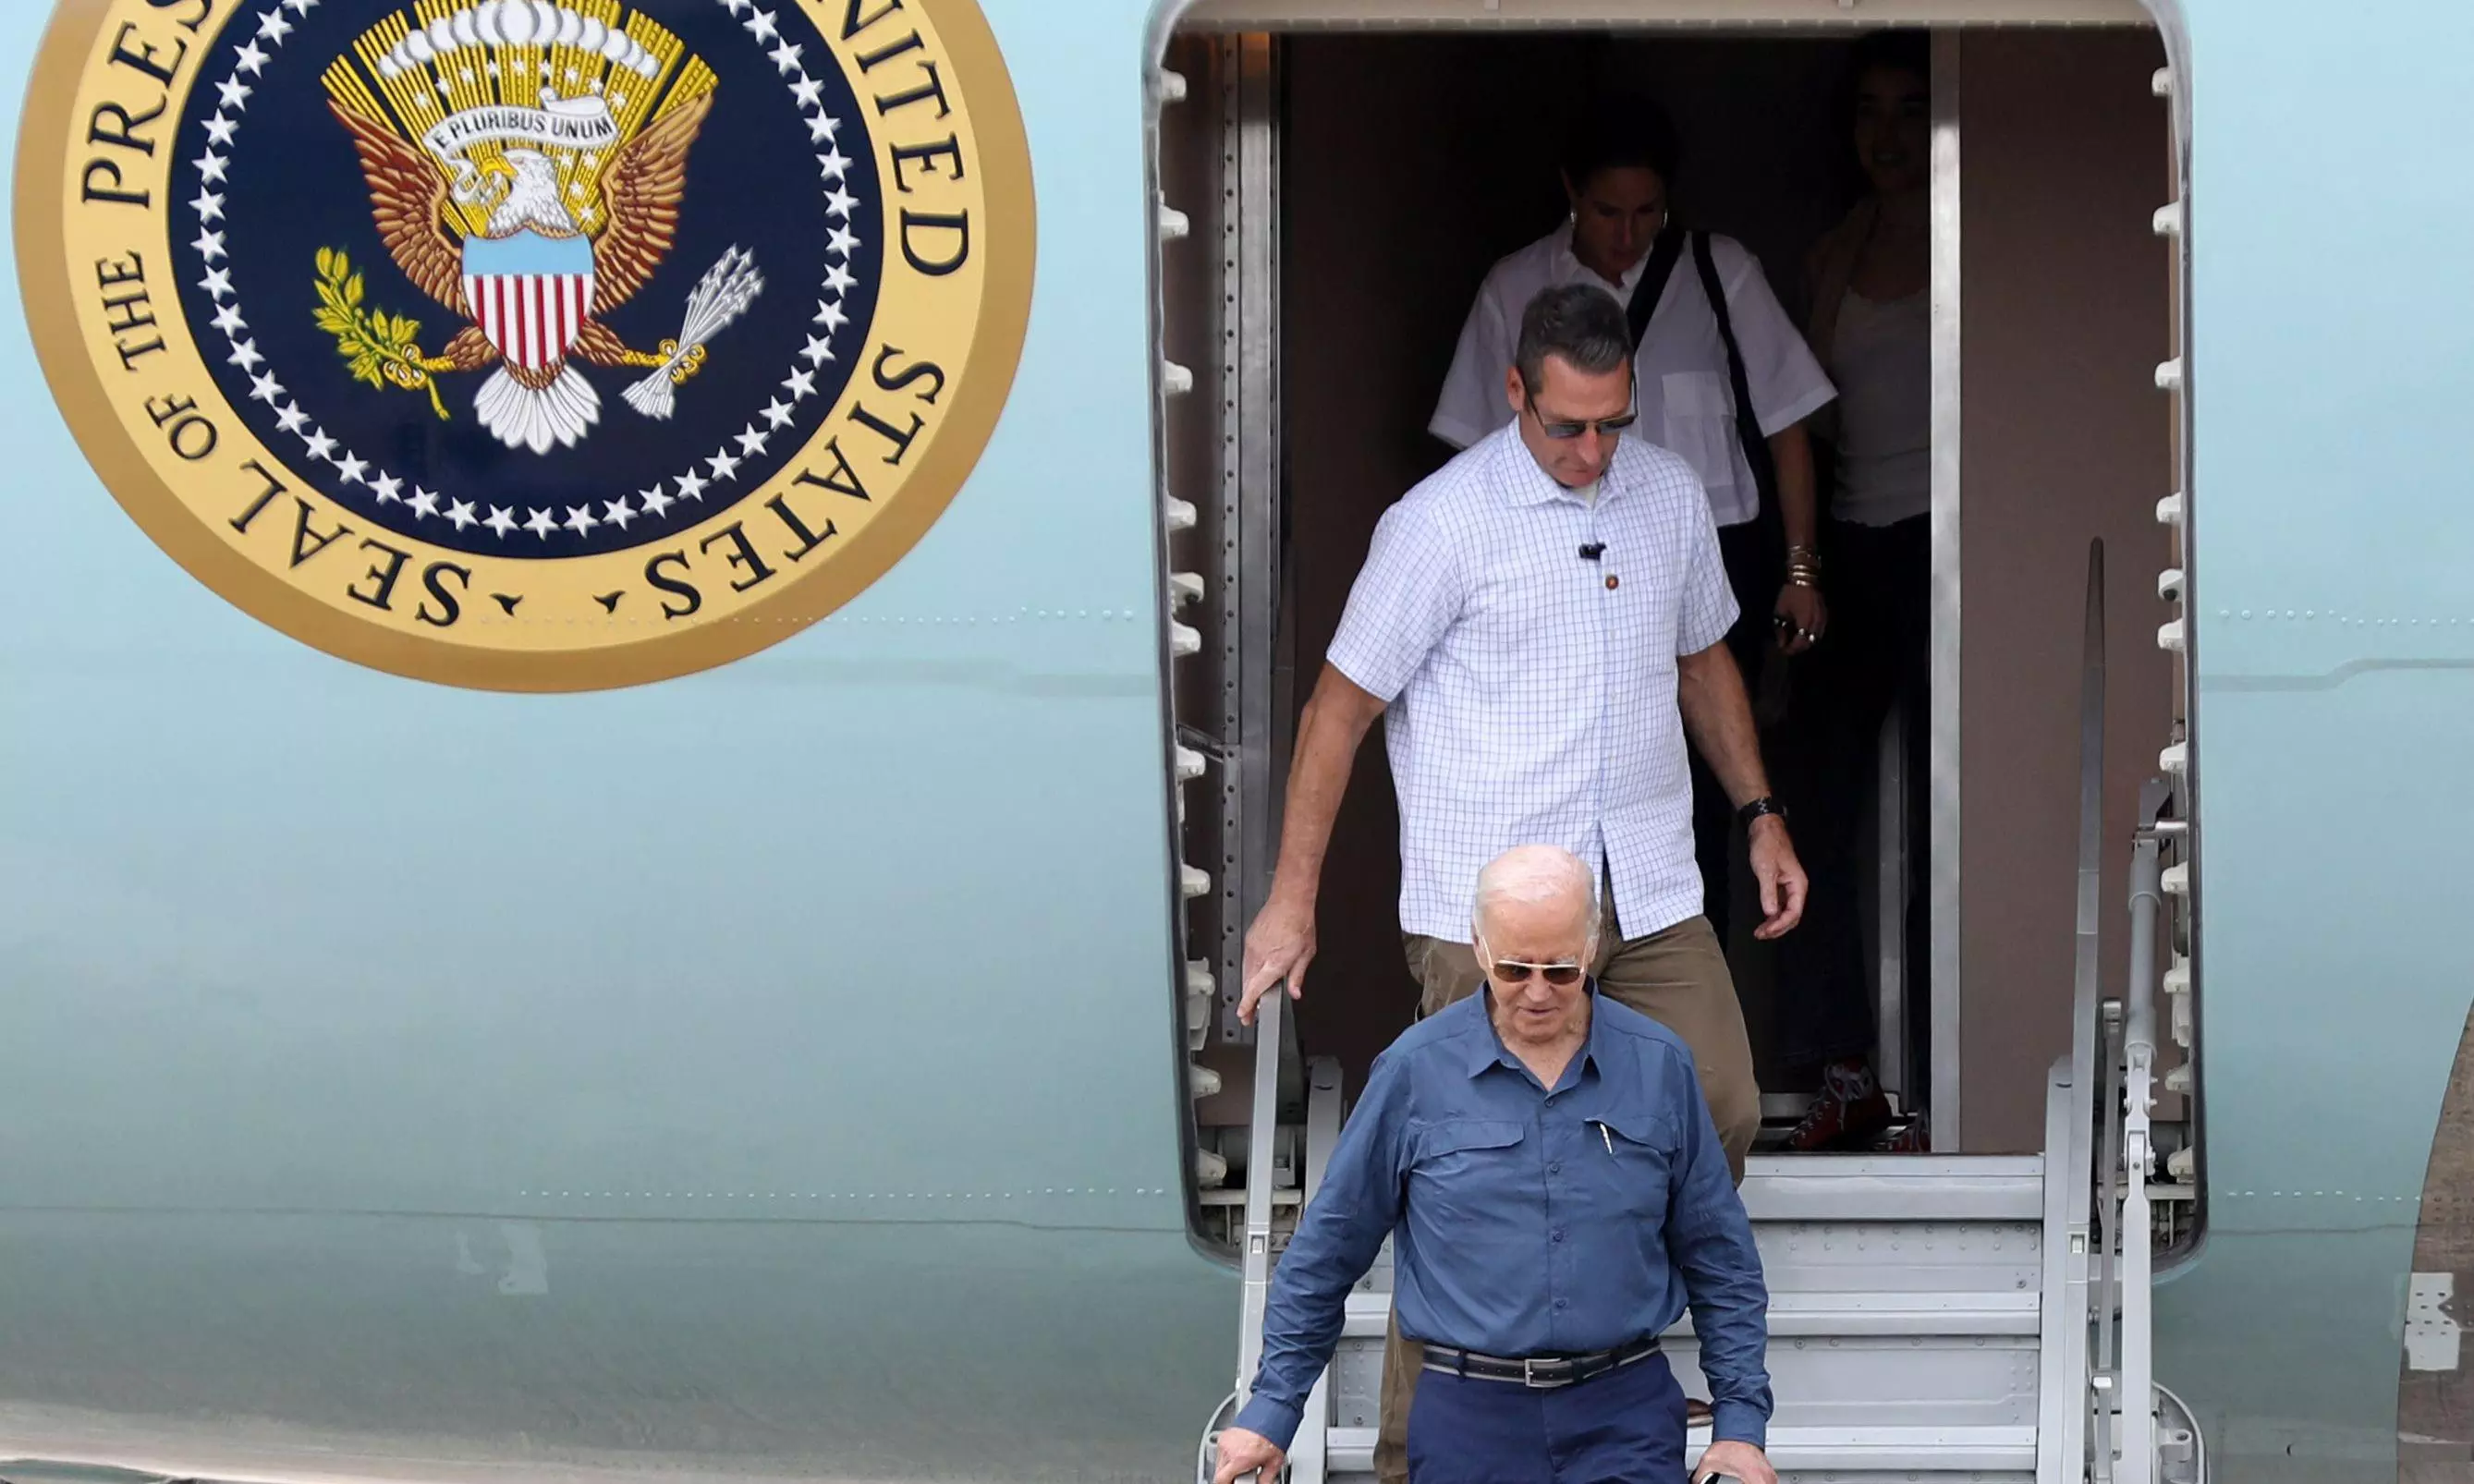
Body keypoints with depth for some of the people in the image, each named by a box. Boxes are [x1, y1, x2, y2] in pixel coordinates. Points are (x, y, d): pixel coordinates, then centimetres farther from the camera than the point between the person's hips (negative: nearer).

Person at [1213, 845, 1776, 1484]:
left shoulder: (1659, 1065, 3)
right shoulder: (1416, 1069, -1)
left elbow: (1719, 1262, 11)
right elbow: (1326, 1252, 7)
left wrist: (1741, 1423, 5)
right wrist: (1271, 1408, 6)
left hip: (1626, 1414, 1)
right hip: (1470, 1416, -1)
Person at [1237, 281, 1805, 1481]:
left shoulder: (1671, 495, 7)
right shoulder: (1444, 521, -11)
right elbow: (1342, 706, -7)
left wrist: (1760, 818, 17)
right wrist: (1293, 898, -8)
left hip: (1648, 888, 6)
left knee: (1719, 1113, 5)